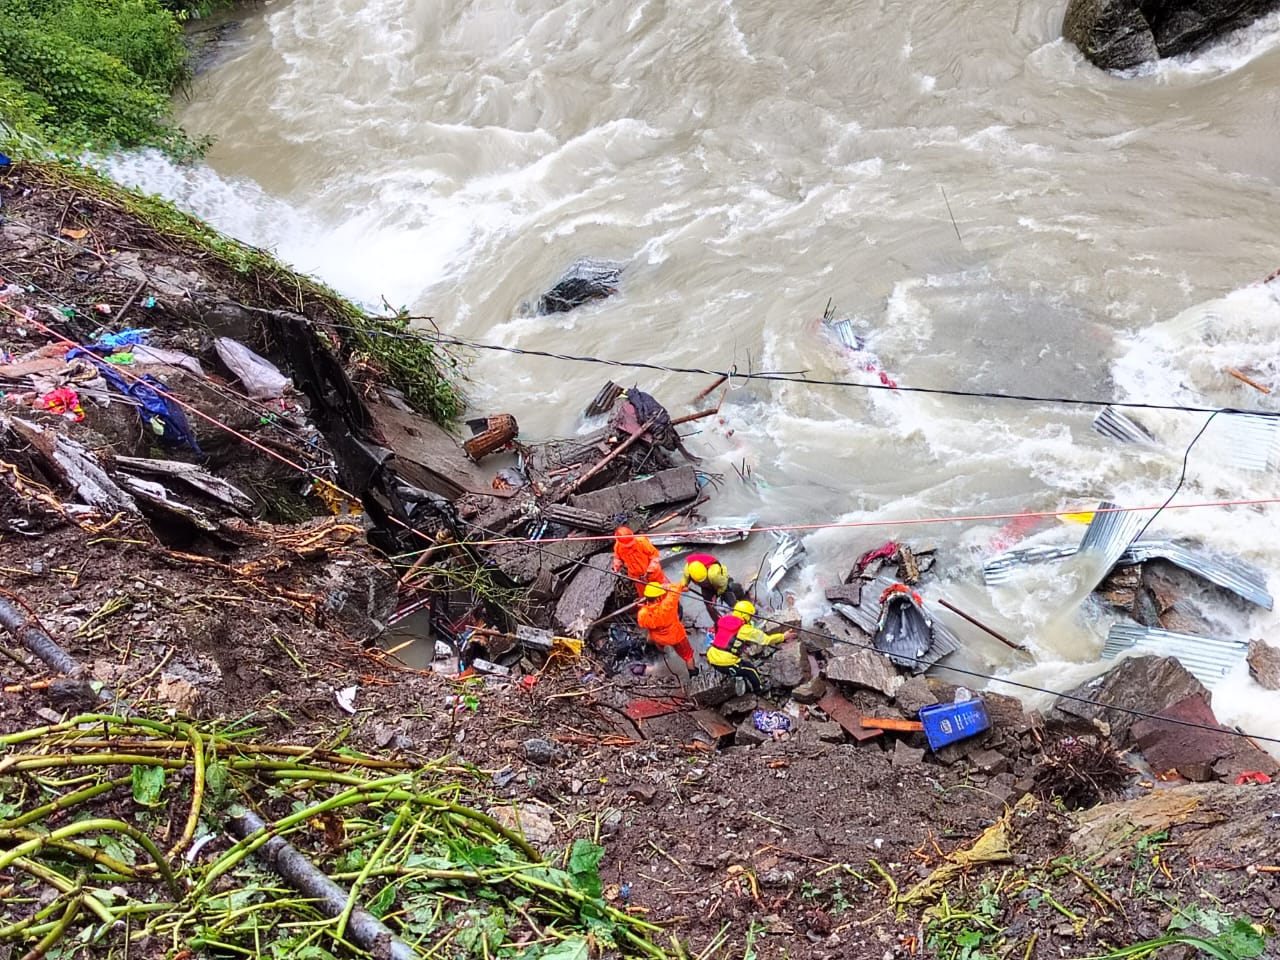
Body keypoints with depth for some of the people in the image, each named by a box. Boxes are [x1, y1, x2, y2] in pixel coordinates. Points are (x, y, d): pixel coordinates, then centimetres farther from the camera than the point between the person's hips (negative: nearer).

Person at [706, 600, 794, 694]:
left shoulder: (723, 620, 7)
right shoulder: (744, 629, -11)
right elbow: (765, 639, -4)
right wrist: (783, 636, 8)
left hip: (712, 660, 7)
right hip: (726, 664, -7)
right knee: (751, 671, 15)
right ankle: (759, 690, 35)